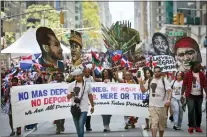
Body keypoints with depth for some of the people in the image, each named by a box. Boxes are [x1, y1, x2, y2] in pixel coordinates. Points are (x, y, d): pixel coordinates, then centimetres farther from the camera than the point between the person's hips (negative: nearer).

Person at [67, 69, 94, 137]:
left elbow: (90, 96, 12)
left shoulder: (87, 84, 2)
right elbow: (68, 97, 0)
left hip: (84, 109, -2)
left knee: (81, 126, -13)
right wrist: (71, 95, -22)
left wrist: (92, 106, 17)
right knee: (77, 127, 12)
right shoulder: (72, 85, 1)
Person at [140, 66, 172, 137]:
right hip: (152, 106, 1)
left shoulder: (164, 81, -1)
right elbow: (143, 90, 11)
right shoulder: (150, 81, 9)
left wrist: (168, 100, -27)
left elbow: (169, 91, -10)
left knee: (162, 124, 11)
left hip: (162, 106, -1)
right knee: (153, 123, -8)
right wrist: (141, 82, -5)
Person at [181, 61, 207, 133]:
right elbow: (184, 85, -3)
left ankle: (198, 126, 16)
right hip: (190, 95, -4)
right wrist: (182, 95, -6)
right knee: (191, 110, -8)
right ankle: (191, 126, -2)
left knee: (198, 111, 7)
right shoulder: (188, 74, -4)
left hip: (199, 95, 4)